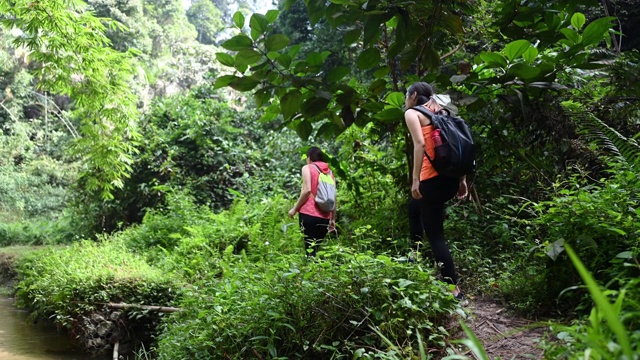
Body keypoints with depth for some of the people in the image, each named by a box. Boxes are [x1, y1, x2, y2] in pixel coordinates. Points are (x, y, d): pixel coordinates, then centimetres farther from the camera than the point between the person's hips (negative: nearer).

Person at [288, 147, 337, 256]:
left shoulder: (307, 168, 4)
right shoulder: (329, 171, 18)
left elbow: (307, 190, -10)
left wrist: (294, 209, -3)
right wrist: (333, 219, 20)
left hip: (309, 214, -5)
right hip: (325, 217, 5)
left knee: (310, 248, -7)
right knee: (318, 248, 12)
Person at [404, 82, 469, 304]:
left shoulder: (412, 113, 2)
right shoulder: (439, 112, 23)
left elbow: (420, 144, -14)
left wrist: (415, 180, -16)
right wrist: (462, 179, 16)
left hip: (433, 178, -8)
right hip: (451, 177, 8)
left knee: (434, 234, -2)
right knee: (416, 212, 29)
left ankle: (454, 290, -3)